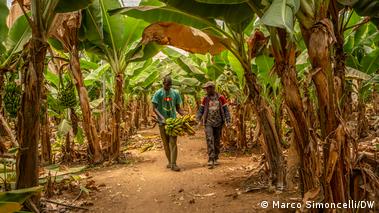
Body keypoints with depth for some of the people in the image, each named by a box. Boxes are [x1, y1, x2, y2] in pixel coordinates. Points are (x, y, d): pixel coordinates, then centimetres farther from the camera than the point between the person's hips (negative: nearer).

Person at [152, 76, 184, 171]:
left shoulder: (175, 93, 6)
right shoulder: (158, 93, -2)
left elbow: (178, 108, 12)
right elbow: (154, 108, -6)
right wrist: (162, 117, -20)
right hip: (162, 122, -1)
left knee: (173, 143, -6)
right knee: (166, 143, 7)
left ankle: (173, 164, -6)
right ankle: (169, 162, 20)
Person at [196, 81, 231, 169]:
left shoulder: (221, 98, 0)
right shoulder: (205, 99, 5)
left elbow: (226, 110, 1)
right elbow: (201, 110, 8)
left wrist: (228, 121, -6)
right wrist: (198, 120, -5)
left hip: (218, 123, 0)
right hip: (208, 123, 0)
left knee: (217, 141, 8)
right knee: (210, 140, -12)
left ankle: (215, 159, 22)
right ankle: (210, 160, -14)